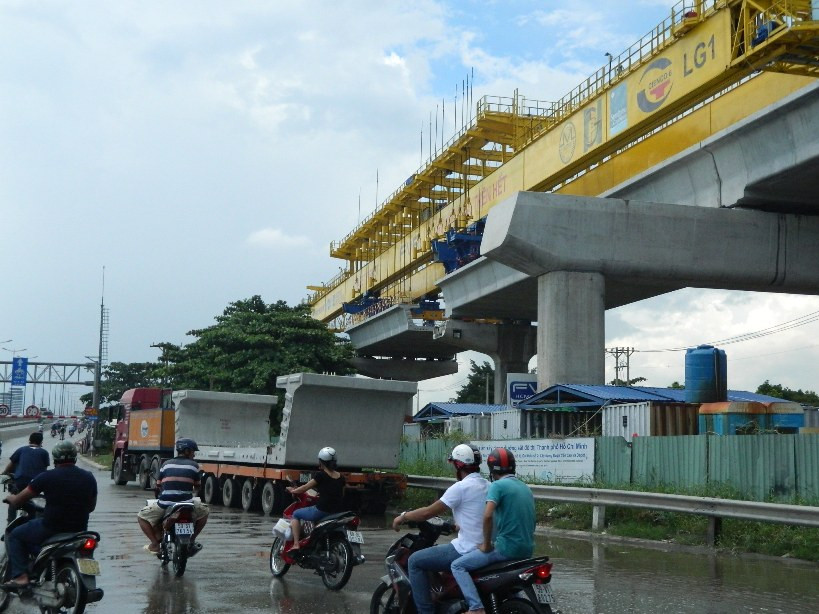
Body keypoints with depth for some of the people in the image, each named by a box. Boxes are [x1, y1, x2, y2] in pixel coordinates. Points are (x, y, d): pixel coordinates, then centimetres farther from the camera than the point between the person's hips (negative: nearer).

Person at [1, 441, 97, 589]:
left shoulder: (47, 477, -9)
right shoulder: (89, 477, 3)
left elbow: (17, 501, -2)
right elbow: (91, 507, 15)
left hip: (51, 529, -4)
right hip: (79, 530, 5)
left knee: (14, 536, 17)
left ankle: (20, 575, 2)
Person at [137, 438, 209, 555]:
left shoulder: (166, 464, 9)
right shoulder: (194, 465, 6)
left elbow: (158, 485, 16)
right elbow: (197, 486, 16)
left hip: (164, 505, 0)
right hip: (186, 505, 0)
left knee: (142, 516, 22)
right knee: (204, 511, 29)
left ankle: (155, 544, 6)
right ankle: (191, 540, 26)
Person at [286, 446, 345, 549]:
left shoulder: (320, 475, -9)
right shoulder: (341, 477, 8)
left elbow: (305, 488, -1)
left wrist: (292, 491, 18)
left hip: (322, 511, -6)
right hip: (338, 513, 6)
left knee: (296, 514, 15)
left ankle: (296, 544, 3)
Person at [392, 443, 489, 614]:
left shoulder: (461, 487, -15)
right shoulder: (487, 485, 10)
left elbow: (429, 512, -11)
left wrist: (403, 516, 2)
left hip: (466, 550, -9)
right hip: (484, 549, 9)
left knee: (415, 561, -1)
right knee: (438, 550, 33)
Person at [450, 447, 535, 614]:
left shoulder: (498, 485, -9)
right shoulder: (525, 488, 17)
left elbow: (487, 515, -23)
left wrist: (486, 544, -11)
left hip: (507, 547, -8)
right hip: (527, 549, 8)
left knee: (458, 566, -4)